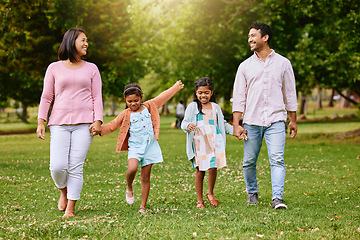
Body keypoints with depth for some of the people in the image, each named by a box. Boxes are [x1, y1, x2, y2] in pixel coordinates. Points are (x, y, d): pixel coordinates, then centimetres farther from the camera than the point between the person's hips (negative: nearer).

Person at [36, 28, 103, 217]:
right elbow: (46, 97, 10)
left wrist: (98, 121, -3)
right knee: (57, 166, -11)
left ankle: (70, 209, 2)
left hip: (84, 123, 0)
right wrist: (41, 121, 1)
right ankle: (63, 191, 22)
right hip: (59, 123, 0)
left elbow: (97, 97, 10)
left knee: (76, 167, -7)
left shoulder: (91, 69, 13)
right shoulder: (54, 68, 10)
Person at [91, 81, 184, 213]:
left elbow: (162, 97, 19)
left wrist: (176, 87, 26)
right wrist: (100, 130, -12)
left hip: (150, 146, 1)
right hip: (135, 146, -1)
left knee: (145, 177, 1)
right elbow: (112, 125, 3)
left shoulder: (148, 107, 10)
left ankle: (143, 206, 7)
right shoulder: (125, 115, 5)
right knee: (132, 168, -28)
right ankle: (129, 188, 5)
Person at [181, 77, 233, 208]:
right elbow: (184, 123, 2)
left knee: (213, 167, -12)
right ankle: (199, 200, 10)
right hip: (198, 143, -2)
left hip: (214, 142, 2)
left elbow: (223, 124, 23)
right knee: (200, 170, 0)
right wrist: (188, 126, -21)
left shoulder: (215, 107, 16)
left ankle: (210, 193, 11)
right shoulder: (192, 107, 7)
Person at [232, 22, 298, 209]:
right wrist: (236, 124, 0)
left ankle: (277, 198, -14)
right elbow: (239, 97, 7)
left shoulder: (283, 63, 8)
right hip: (251, 121, 2)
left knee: (277, 160, -13)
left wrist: (293, 120, 12)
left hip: (275, 120, -1)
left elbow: (290, 93, 13)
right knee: (249, 161, 5)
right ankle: (252, 193, 26)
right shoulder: (245, 66, 9)